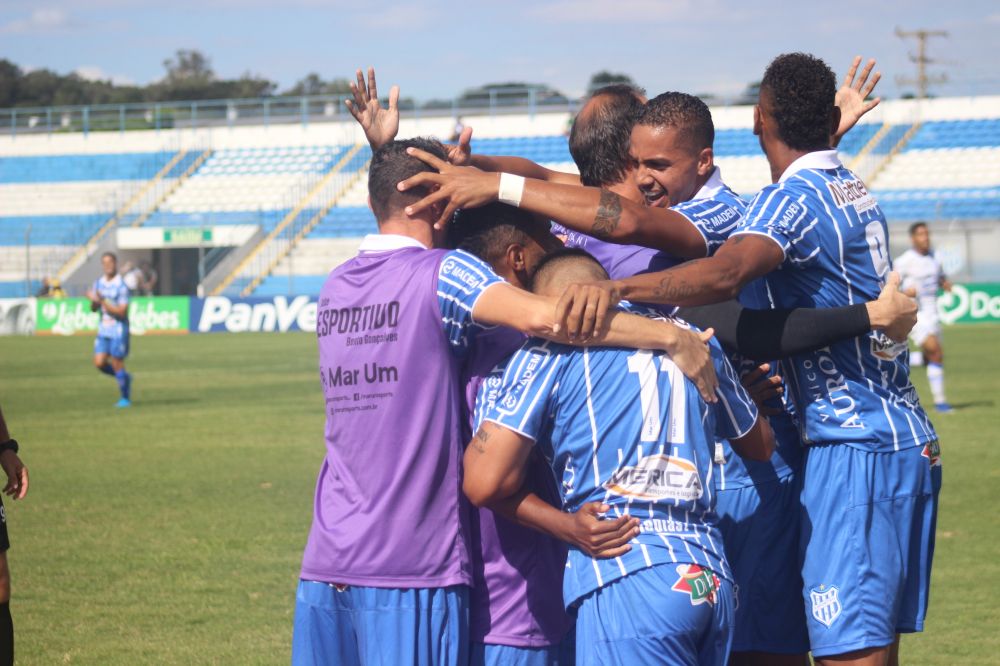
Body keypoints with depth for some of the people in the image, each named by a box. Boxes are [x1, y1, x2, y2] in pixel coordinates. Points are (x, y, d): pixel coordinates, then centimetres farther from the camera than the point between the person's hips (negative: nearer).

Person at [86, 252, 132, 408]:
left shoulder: (121, 286, -13)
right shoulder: (98, 283, 8)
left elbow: (122, 312, -18)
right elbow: (93, 309, 11)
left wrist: (102, 301, -24)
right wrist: (94, 302, -13)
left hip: (118, 331, -6)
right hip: (103, 330, 6)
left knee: (117, 364, -2)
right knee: (99, 363, 0)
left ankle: (125, 398, 13)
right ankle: (124, 378, 24)